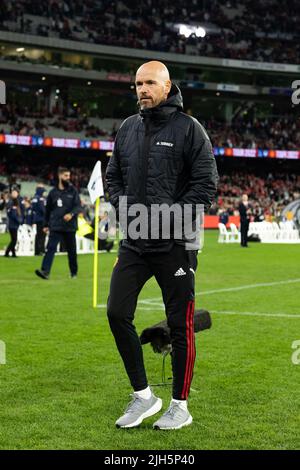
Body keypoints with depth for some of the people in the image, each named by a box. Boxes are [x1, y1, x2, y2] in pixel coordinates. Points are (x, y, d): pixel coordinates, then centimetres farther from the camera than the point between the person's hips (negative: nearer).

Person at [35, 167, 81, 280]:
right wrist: (46, 225, 13)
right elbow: (48, 209, 14)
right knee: (51, 248, -13)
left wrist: (71, 214, -25)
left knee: (72, 251, 9)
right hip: (55, 227, 1)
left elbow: (78, 206, -5)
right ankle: (45, 271, -21)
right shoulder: (53, 192, 7)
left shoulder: (73, 191, 2)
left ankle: (74, 272, 24)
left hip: (70, 227, -1)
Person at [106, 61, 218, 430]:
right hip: (133, 242, 5)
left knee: (180, 325, 3)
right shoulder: (127, 129, 10)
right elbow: (113, 176, 17)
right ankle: (142, 395, 16)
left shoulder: (188, 128, -7)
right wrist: (122, 207, -1)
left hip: (174, 244, -5)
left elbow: (206, 184, -10)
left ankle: (180, 406, 17)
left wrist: (170, 217, -16)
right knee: (117, 313, 0)